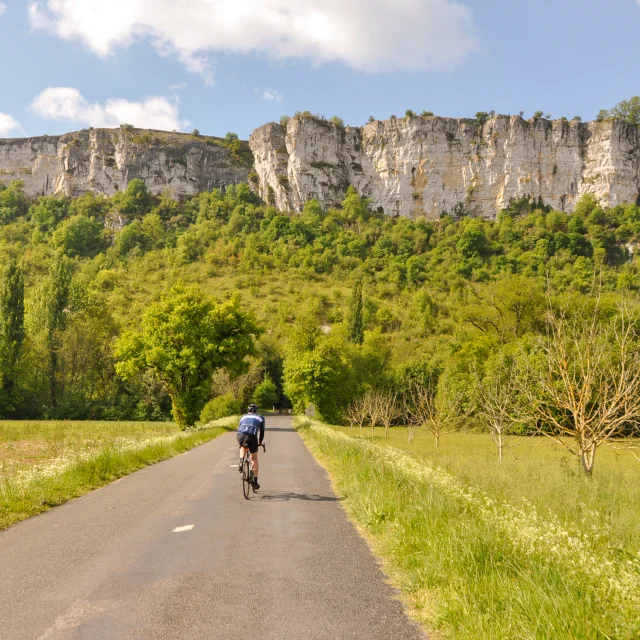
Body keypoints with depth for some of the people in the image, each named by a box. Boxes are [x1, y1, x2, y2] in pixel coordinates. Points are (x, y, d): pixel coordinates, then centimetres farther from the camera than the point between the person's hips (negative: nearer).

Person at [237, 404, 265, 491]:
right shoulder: (260, 418, 26)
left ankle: (241, 463, 13)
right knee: (254, 459, 17)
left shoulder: (244, 416, 32)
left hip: (240, 435, 2)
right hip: (252, 437, -2)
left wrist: (241, 441, 47)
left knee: (242, 447, 39)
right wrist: (260, 442, 44)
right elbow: (262, 431, 28)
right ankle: (255, 482, 17)